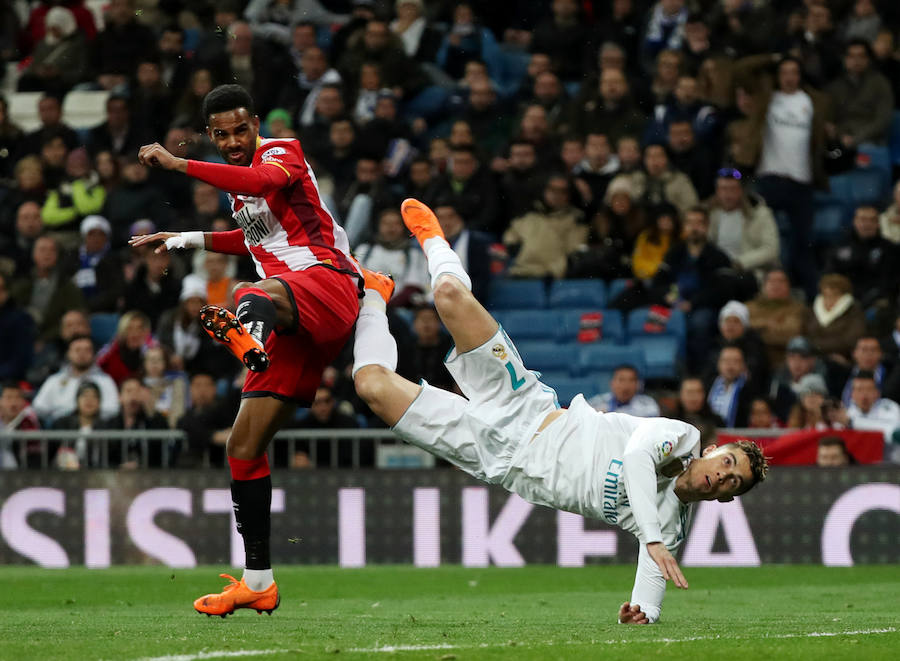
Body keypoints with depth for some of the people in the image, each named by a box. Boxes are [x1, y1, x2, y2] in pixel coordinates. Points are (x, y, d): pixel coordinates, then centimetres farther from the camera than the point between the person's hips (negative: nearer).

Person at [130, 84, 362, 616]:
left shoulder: (283, 151, 0)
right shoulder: (239, 179, 26)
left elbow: (268, 181, -27)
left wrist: (178, 164, -28)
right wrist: (187, 240, 47)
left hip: (327, 280, -9)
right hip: (290, 319, 9)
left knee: (260, 296, -46)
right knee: (245, 446, 5)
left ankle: (247, 332, -85)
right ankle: (258, 581, 11)